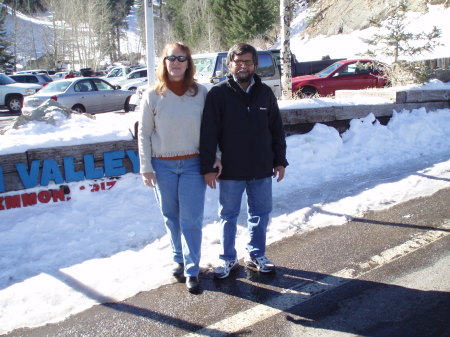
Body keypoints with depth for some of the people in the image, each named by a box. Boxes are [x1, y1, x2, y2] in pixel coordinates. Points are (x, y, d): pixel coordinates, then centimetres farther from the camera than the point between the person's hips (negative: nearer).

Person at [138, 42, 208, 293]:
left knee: (191, 220, -2)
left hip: (193, 164, -1)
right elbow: (144, 133, 1)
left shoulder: (201, 93, -1)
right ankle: (179, 260, 29)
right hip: (163, 166, 1)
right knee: (171, 217, 12)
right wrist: (146, 167, -1)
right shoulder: (153, 95, -2)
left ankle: (192, 269, 9)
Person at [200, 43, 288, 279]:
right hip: (230, 170, -3)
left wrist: (280, 160, 8)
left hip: (261, 170, 3)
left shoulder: (265, 93, 5)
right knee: (228, 216, 10)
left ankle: (256, 255, 31)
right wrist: (208, 167, -12)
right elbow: (208, 133, -9)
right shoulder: (218, 94, -6)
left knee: (260, 214, 13)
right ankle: (228, 259, 26)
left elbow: (277, 129, 11)